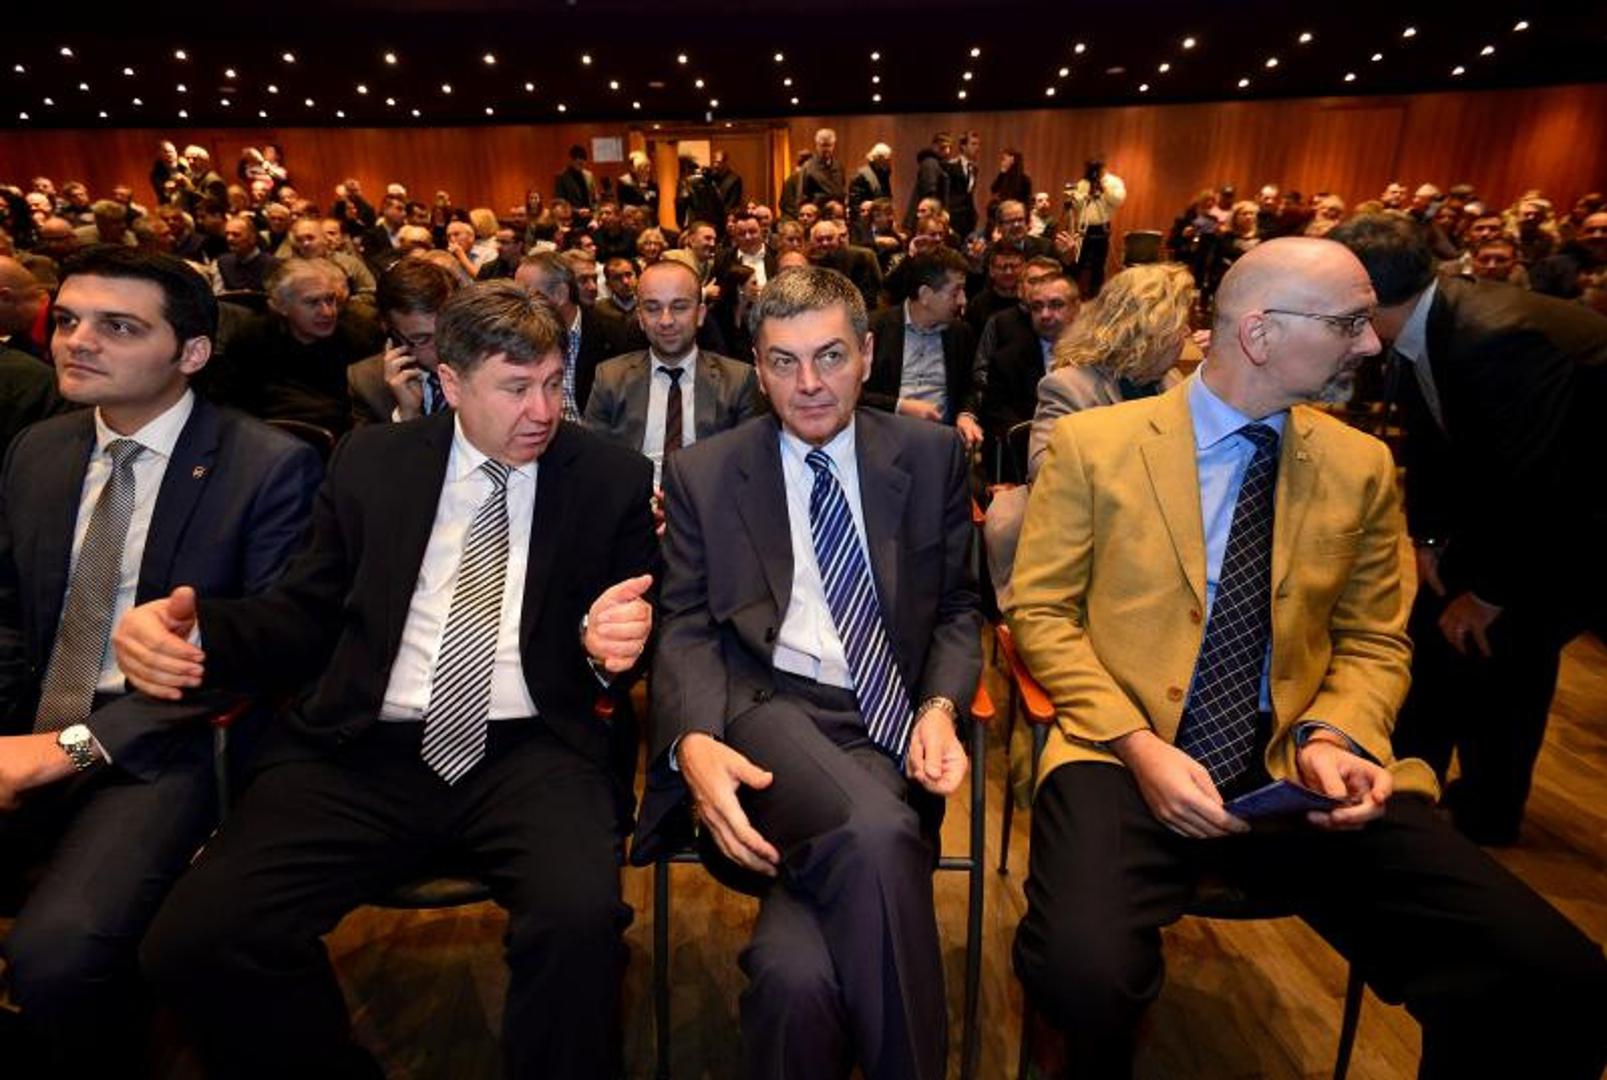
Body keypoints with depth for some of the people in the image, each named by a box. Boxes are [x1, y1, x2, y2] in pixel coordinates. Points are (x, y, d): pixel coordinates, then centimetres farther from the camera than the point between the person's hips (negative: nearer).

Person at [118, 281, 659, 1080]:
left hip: (532, 754, -2)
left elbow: (631, 625, 8)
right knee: (192, 943, -17)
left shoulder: (611, 478, 6)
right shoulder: (371, 461, 12)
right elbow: (304, 616, 14)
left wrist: (615, 640, -16)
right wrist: (194, 631, -6)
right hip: (362, 753, 3)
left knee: (580, 918, -30)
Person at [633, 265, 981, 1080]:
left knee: (799, 968, -26)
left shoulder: (931, 455, 10)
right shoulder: (703, 473, 8)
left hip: (891, 722, 1)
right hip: (767, 708, -1)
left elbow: (956, 607, 14)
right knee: (875, 834, -34)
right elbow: (686, 627, 3)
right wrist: (695, 741, -17)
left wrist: (941, 706, -6)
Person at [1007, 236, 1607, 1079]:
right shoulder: (1092, 443, -2)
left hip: (1297, 770, 3)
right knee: (1085, 970, -30)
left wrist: (1333, 736, -8)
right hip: (1131, 757, -3)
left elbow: (1375, 643, 15)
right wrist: (1137, 745, -15)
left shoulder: (1361, 465, 9)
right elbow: (1040, 612, -1)